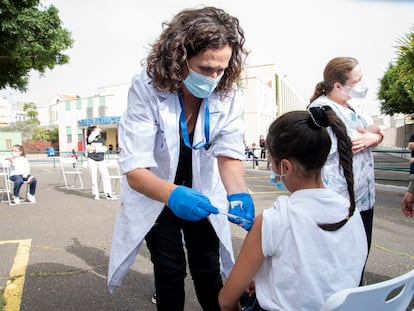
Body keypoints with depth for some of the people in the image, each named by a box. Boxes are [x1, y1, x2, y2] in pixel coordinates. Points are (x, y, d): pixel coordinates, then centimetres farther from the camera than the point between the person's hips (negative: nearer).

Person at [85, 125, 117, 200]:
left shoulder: (102, 139, 8)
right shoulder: (89, 139, 1)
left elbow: (104, 149, -4)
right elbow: (91, 138, -24)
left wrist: (95, 148, -15)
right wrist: (97, 131, -12)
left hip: (101, 160, 3)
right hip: (92, 160, -2)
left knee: (106, 176, -5)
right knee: (94, 177, 2)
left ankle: (108, 194, -4)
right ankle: (95, 194, 13)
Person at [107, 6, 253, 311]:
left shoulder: (226, 92, -19)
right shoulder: (147, 88, -28)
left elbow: (230, 152, -20)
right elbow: (134, 169, -31)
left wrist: (238, 193, -40)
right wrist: (171, 194, -50)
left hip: (202, 194, 2)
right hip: (156, 195, -2)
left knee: (209, 270, 12)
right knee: (169, 271, 11)